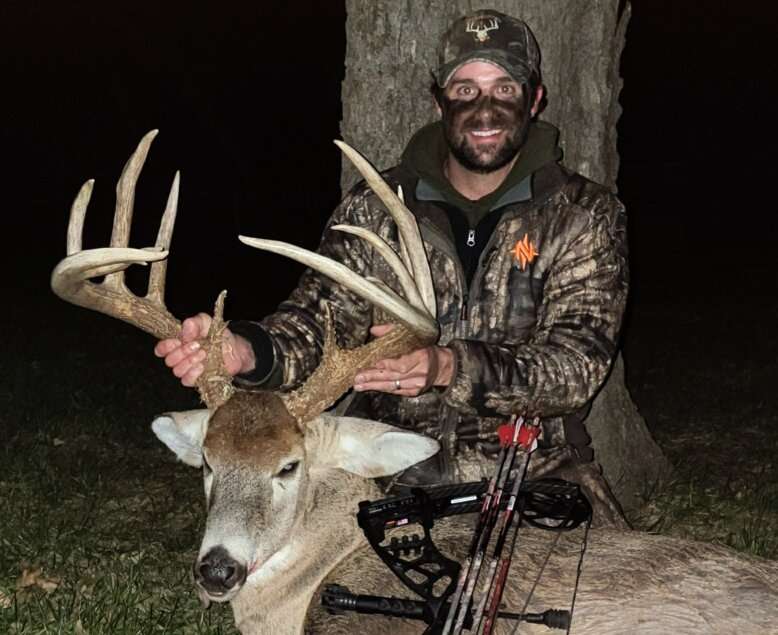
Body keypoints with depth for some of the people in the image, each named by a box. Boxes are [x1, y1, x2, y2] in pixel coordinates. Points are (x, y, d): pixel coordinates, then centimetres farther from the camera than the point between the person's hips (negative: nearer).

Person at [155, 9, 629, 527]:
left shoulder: (586, 216, -3)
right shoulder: (376, 207, 3)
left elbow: (578, 363, -14)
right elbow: (322, 320, -5)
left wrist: (450, 367, -33)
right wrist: (247, 352, -29)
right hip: (390, 462, 1)